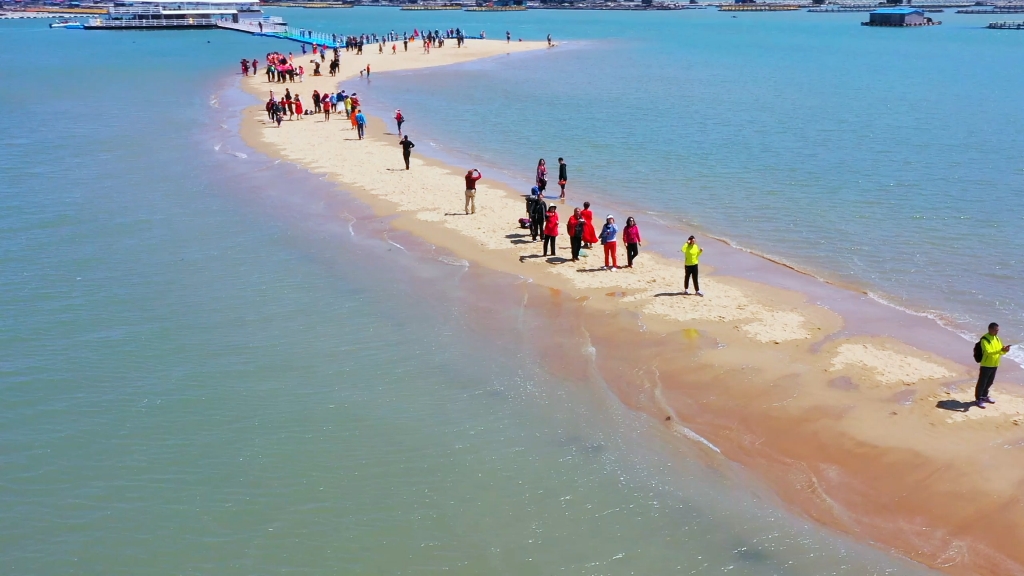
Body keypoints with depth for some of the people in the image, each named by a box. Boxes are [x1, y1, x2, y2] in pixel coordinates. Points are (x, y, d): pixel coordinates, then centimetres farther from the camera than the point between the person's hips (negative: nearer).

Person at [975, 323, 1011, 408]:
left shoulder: (997, 338, 7)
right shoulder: (984, 339, -18)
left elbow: (1000, 351, 10)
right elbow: (988, 352, -28)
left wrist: (1005, 350, -13)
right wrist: (1000, 350, -36)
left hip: (994, 365, 8)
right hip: (986, 365, -8)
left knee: (989, 382, 20)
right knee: (982, 383, 0)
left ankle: (984, 396, 36)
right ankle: (978, 399, 9)